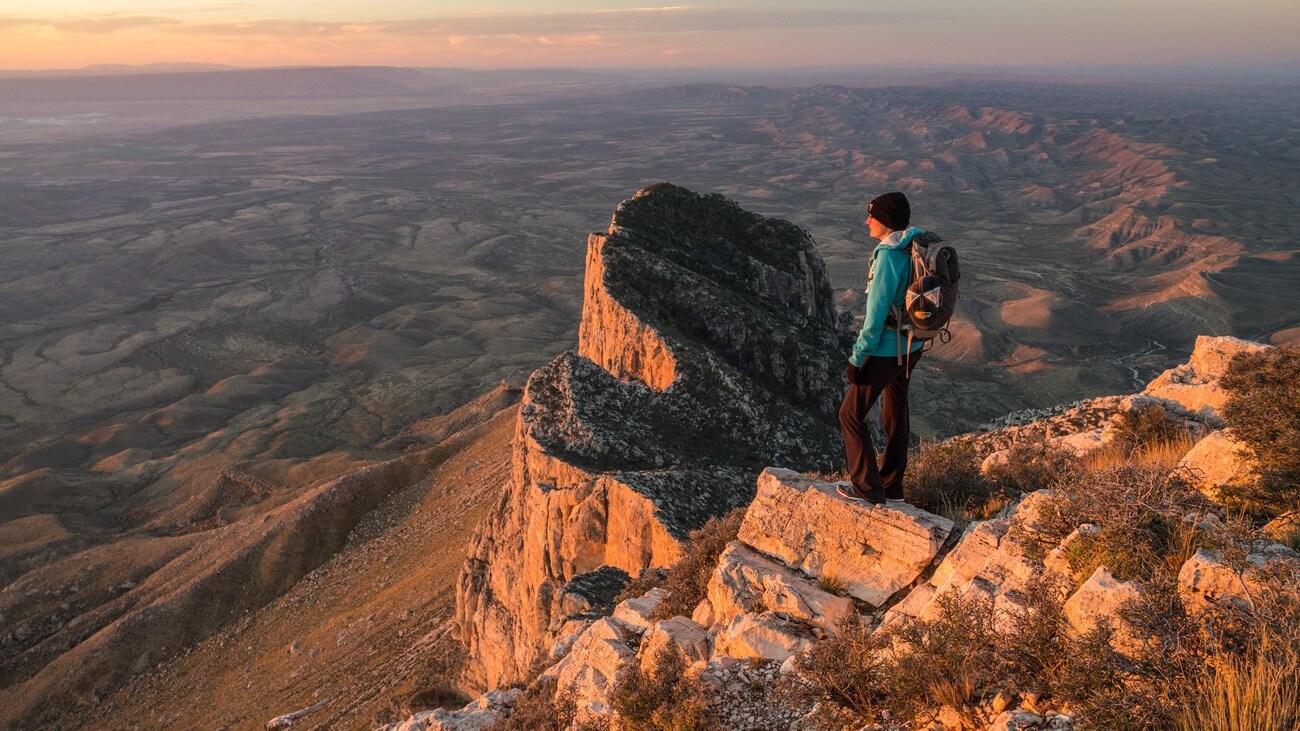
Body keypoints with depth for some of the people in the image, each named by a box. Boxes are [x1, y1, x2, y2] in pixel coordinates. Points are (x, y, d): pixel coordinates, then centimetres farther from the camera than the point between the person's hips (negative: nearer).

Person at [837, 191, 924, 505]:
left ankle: (868, 488, 10)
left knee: (851, 415, 4)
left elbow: (876, 314, -24)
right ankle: (892, 485, 33)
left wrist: (857, 357, -17)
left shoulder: (888, 256, -24)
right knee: (895, 413, 20)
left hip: (886, 351, -9)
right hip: (911, 348, 9)